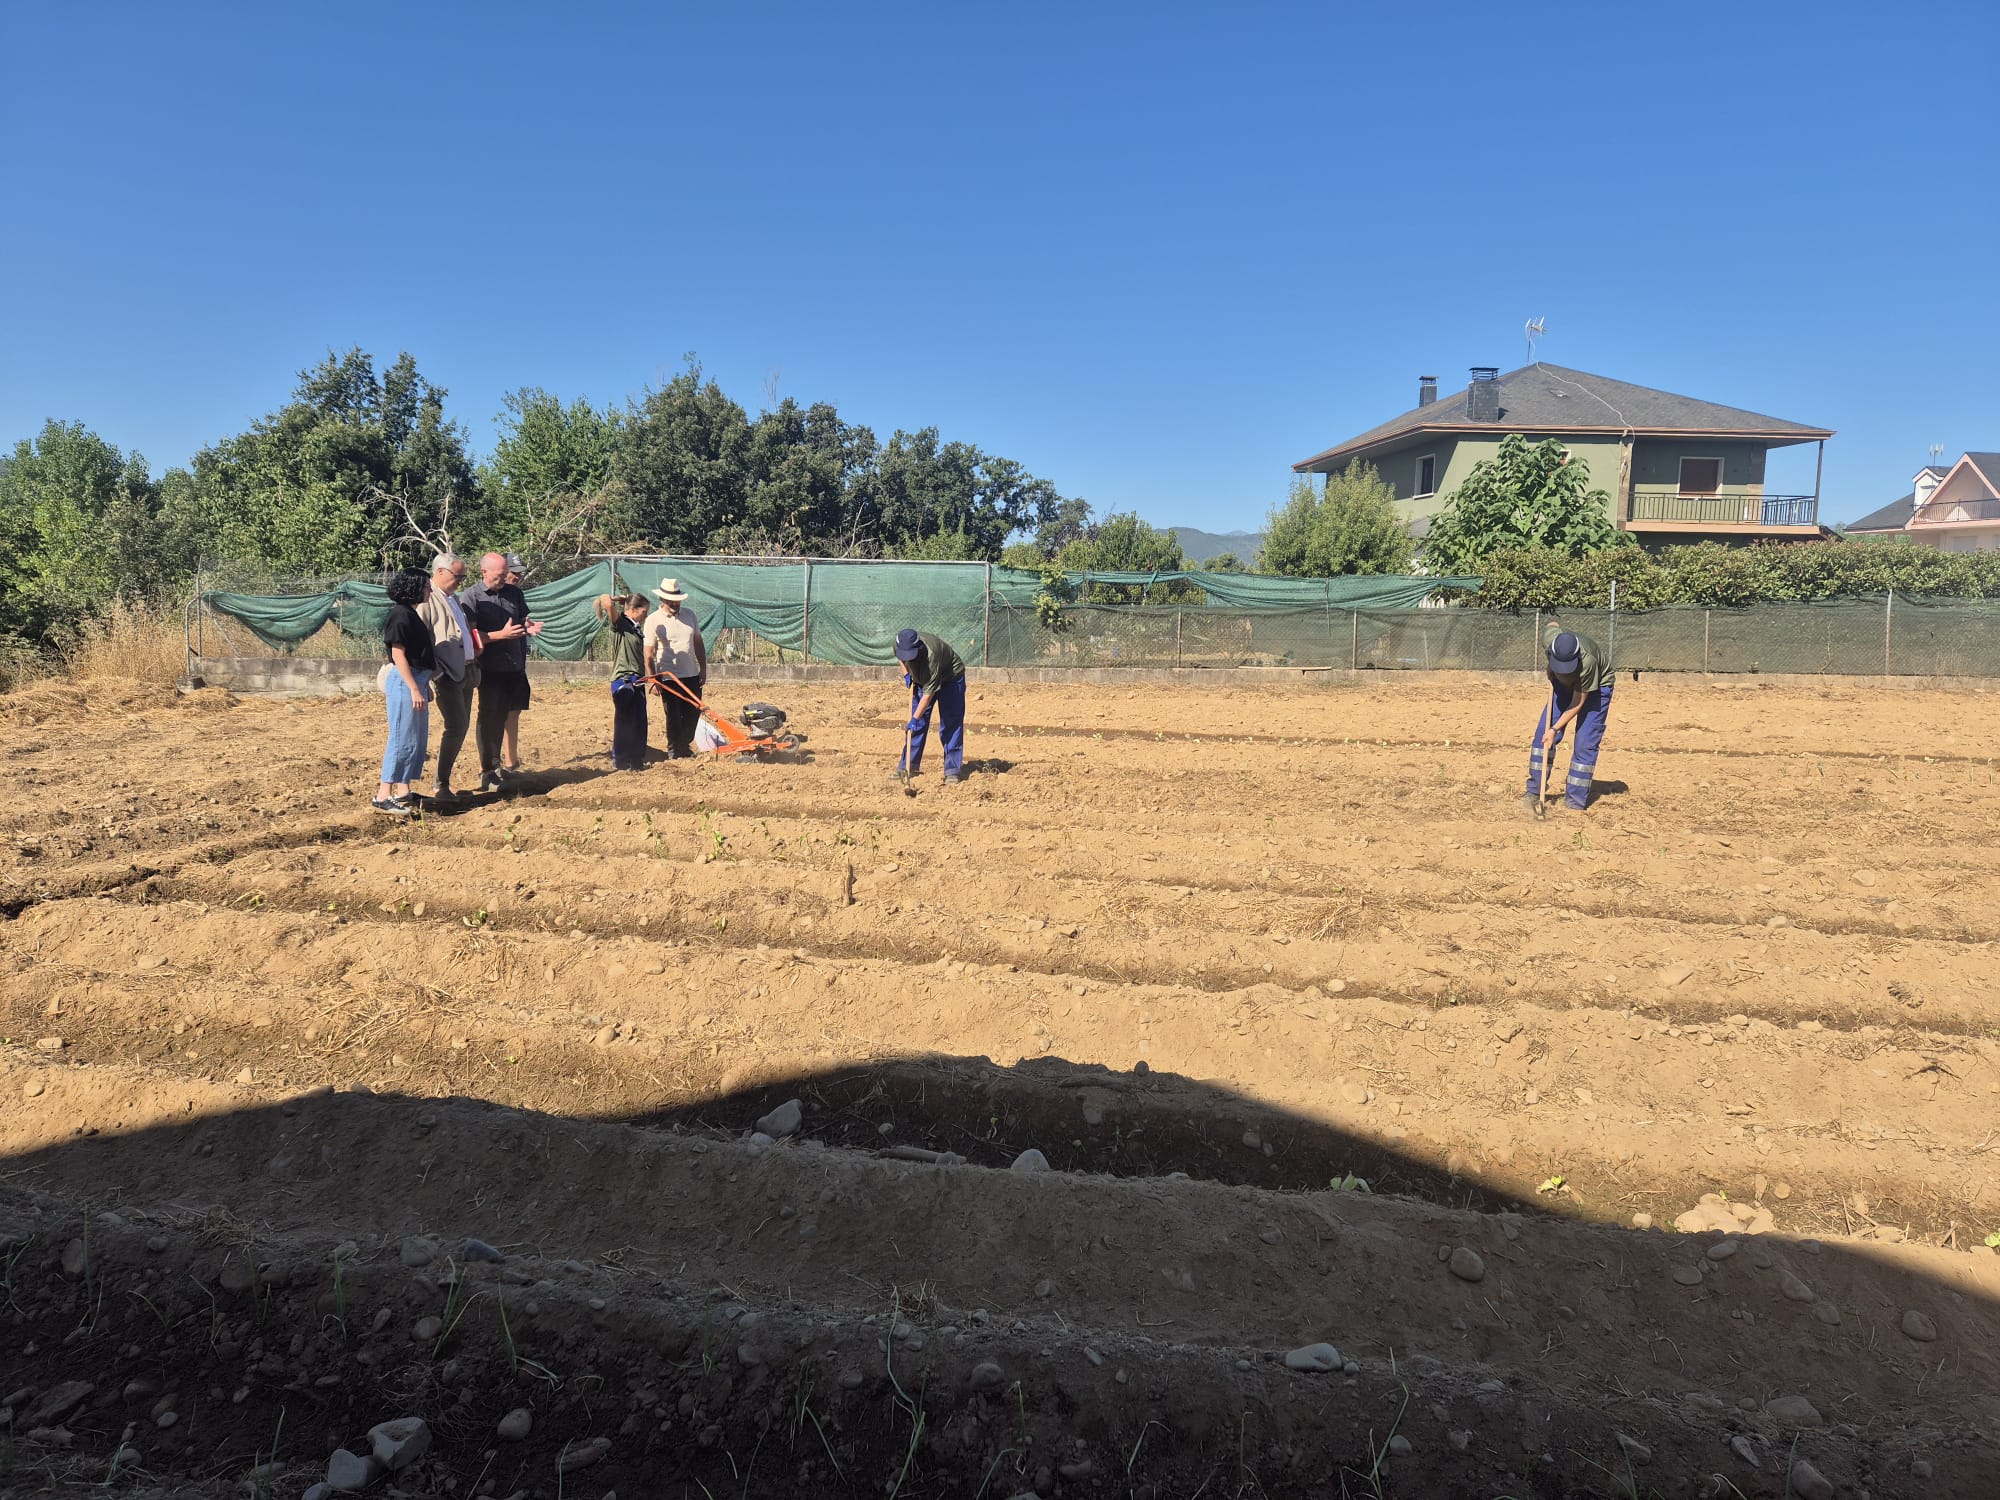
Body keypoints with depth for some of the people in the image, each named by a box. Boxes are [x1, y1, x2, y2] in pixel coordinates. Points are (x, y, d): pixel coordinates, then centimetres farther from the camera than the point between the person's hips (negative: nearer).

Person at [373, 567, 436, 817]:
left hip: (417, 680, 10)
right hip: (404, 682, -10)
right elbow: (398, 654, -17)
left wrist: (424, 686, 20)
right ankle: (383, 796, -3)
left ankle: (403, 792, 18)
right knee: (403, 740, -8)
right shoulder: (400, 615, -13)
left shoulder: (411, 614, 15)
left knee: (419, 740, 12)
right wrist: (414, 688, -20)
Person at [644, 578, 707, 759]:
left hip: (692, 676, 5)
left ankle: (685, 746, 32)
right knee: (674, 717, 3)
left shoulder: (689, 615, 6)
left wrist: (703, 669, 10)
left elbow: (698, 644, 14)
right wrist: (653, 681, -13)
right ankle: (674, 752, 18)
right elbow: (649, 655, -8)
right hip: (669, 678, -5)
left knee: (693, 714, 12)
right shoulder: (653, 621, -8)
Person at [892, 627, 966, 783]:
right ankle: (907, 766, 11)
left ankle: (953, 770, -7)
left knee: (950, 725, -11)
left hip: (950, 678, -6)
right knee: (918, 725, 5)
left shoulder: (931, 655, -41)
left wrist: (915, 718, -38)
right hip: (922, 680, 6)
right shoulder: (899, 643, -22)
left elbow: (929, 693, -38)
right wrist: (906, 675, -8)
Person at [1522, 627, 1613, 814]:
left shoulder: (1588, 660, -41)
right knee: (1543, 732, -4)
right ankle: (1534, 793, 3)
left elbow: (1577, 703, -29)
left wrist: (1555, 729, -28)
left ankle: (1575, 802, -2)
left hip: (1597, 686, -5)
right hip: (1564, 683, 5)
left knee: (1585, 744, -10)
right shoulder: (1551, 642, -30)